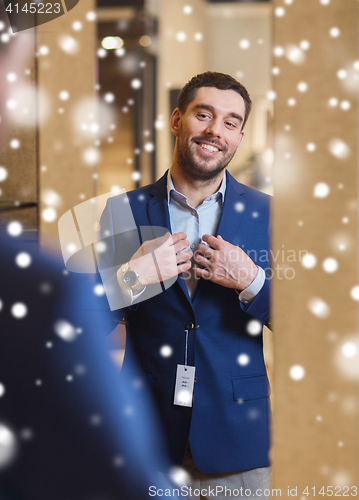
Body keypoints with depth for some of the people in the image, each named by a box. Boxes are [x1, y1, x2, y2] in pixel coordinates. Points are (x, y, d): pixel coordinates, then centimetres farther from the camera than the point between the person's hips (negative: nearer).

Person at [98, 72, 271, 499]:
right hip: (146, 431, 0)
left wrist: (251, 281, -17)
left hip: (236, 432, 0)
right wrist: (133, 276, -17)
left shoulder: (267, 214, 1)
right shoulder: (123, 211, 2)